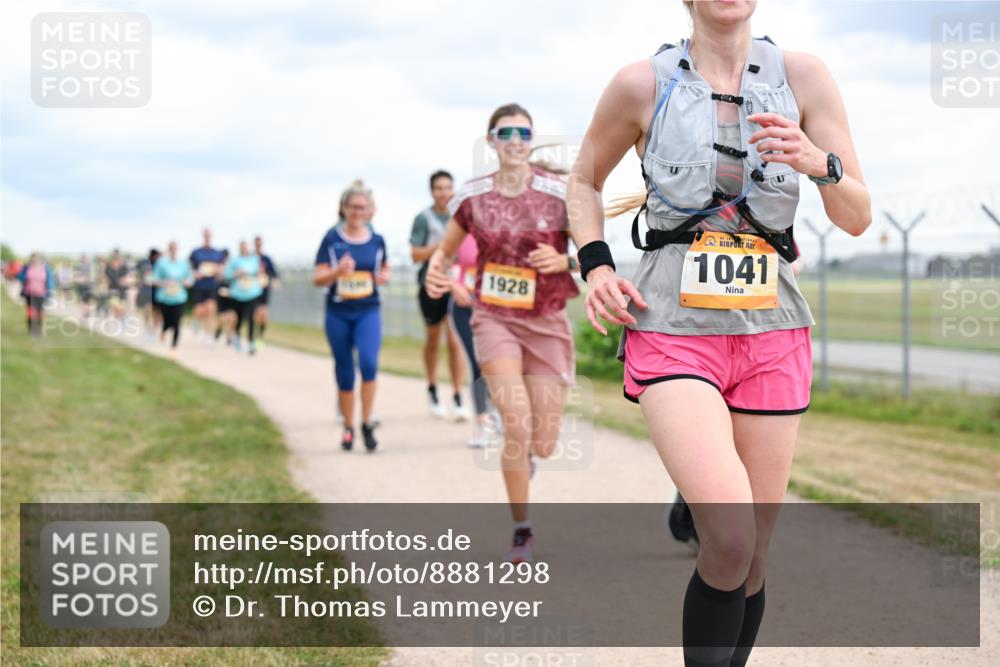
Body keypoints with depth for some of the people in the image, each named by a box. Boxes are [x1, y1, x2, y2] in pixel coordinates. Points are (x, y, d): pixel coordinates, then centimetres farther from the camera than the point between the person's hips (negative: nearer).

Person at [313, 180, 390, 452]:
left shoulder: (377, 240, 4)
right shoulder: (332, 239, -2)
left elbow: (385, 270, 18)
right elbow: (318, 279, -2)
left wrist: (383, 277, -5)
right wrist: (338, 271, -22)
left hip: (368, 311, 0)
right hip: (338, 313, 0)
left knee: (368, 363, -21)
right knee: (344, 374, 7)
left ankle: (367, 424, -8)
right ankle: (348, 427, 23)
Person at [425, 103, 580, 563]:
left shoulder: (559, 193, -7)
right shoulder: (472, 197, -2)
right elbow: (445, 250, 11)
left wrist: (562, 261, -22)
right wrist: (435, 272, -11)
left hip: (547, 323, 0)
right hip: (495, 319, 0)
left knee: (544, 443, -2)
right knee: (517, 423, -19)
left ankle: (522, 455, 39)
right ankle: (522, 532, -3)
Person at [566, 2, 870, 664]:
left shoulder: (803, 75, 2)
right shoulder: (642, 84, -1)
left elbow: (858, 218, 2)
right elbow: (584, 180, 17)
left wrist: (818, 162, -18)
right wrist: (595, 266, 1)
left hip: (772, 336, 3)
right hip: (673, 331, -3)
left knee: (751, 558, 6)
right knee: (730, 542, -21)